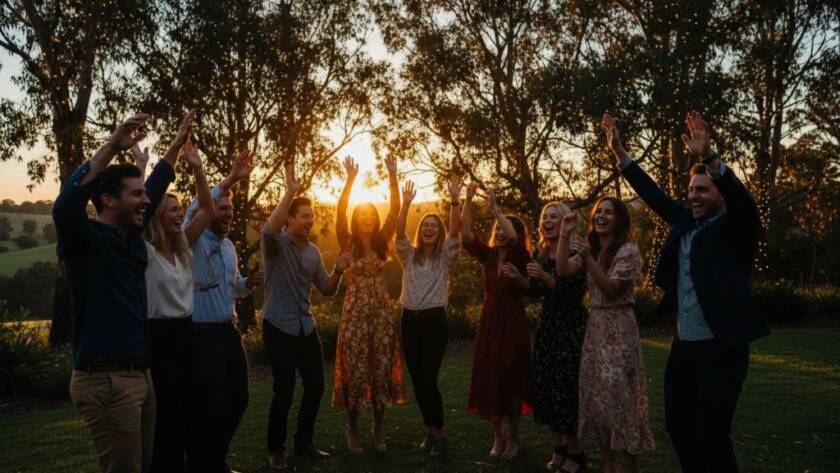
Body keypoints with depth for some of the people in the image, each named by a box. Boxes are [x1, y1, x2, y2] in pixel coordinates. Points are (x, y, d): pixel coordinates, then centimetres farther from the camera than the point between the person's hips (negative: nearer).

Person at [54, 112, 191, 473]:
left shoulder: (132, 237, 10)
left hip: (140, 375, 8)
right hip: (105, 381, -8)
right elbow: (64, 207, -32)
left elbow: (155, 189, 24)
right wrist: (112, 147, -33)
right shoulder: (85, 239, -10)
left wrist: (177, 144, 28)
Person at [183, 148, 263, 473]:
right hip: (203, 334, -8)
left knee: (238, 399, 15)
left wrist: (247, 283, 1)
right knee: (211, 406, -1)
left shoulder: (229, 246, 15)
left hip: (229, 332, 8)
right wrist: (230, 180, -33)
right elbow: (193, 210, -30)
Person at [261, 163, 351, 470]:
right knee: (284, 391, -3)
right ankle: (275, 450, 16)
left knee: (316, 385, 10)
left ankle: (304, 442, 28)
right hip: (279, 327, -7)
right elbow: (269, 229, -35)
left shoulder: (313, 252, 10)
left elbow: (327, 290, 13)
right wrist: (290, 192, -38)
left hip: (306, 327, 7)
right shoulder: (276, 243, -9)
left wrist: (338, 271, -8)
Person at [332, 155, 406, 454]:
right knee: (356, 370, 1)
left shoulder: (382, 242, 6)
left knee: (382, 369, 6)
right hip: (356, 312, -3)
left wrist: (392, 176, -11)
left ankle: (378, 428, 20)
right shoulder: (348, 243, -1)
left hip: (382, 311, 3)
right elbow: (340, 212, -16)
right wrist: (350, 179, -24)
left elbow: (395, 210, -2)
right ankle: (352, 428, 18)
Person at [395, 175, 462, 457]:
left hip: (434, 319, -4)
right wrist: (406, 203, -18)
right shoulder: (409, 255, 9)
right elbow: (399, 232, -6)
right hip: (410, 320, 4)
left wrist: (454, 200, -23)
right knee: (416, 379, 8)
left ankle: (439, 433, 9)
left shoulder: (445, 256, 2)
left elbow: (455, 230, -12)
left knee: (428, 380, -7)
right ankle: (430, 429, 24)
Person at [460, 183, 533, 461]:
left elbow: (514, 236, -28)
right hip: (489, 322, 4)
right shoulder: (488, 255, 4)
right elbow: (466, 234, -8)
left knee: (510, 381, 3)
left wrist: (495, 208, -22)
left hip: (513, 323, -4)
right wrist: (468, 200, -16)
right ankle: (498, 435, 24)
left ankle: (513, 438, 20)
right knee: (487, 380, 5)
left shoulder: (520, 258, -8)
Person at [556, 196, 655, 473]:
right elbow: (562, 270, -2)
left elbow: (610, 288, -17)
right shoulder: (591, 248, 12)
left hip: (618, 328, -7)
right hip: (594, 327, 7)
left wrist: (588, 258, -27)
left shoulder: (628, 250, -8)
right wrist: (565, 235, -9)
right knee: (596, 396, 7)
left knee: (619, 395, -4)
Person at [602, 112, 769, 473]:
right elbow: (653, 195, 11)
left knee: (711, 436, -2)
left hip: (721, 349, -7)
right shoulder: (686, 221, 9)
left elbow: (742, 198, -26)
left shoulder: (736, 228, -7)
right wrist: (619, 152, 6)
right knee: (677, 425, 15)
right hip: (683, 345, 7)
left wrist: (709, 158, -40)